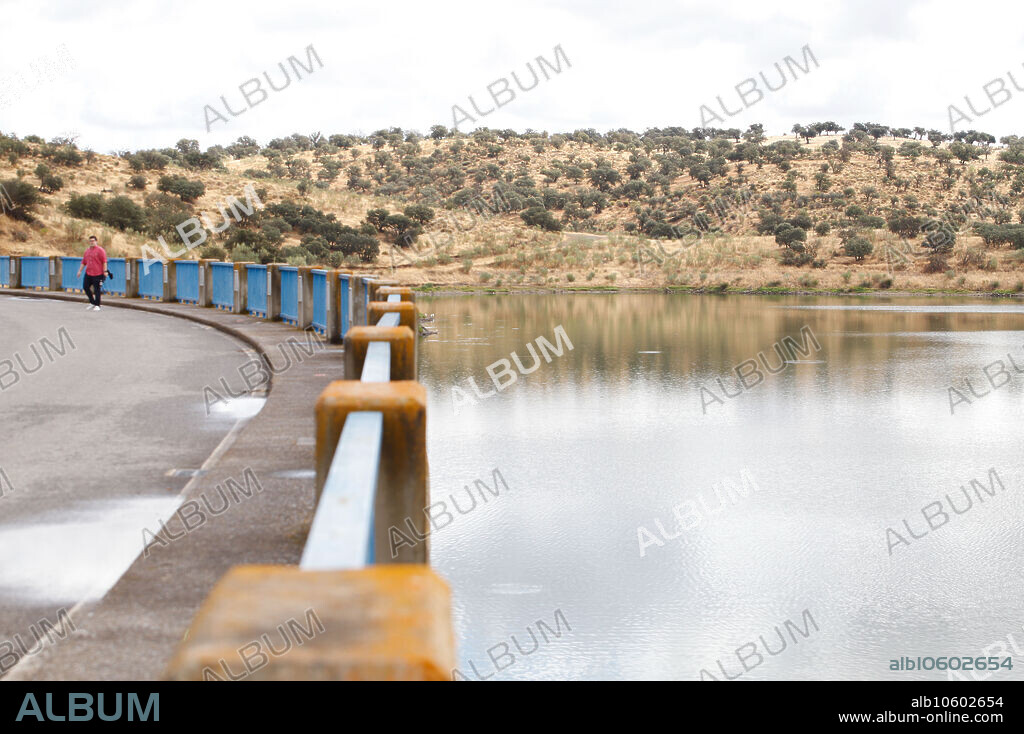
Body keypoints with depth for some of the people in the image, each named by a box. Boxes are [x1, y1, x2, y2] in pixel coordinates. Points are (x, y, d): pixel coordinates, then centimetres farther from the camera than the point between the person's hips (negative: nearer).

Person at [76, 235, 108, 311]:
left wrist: (105, 271, -16)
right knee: (85, 287, 5)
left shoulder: (100, 250, -5)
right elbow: (83, 262, 20)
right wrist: (80, 271, 13)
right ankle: (92, 302, 20)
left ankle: (97, 305, 3)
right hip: (88, 273, 7)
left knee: (97, 290, -4)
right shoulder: (87, 251, 15)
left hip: (97, 274, -7)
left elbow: (104, 262, -10)